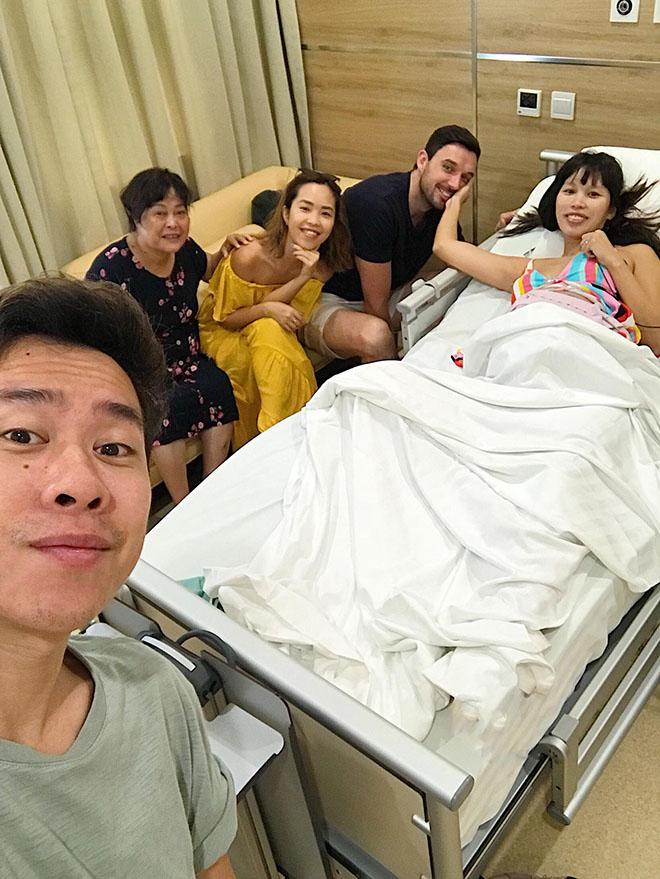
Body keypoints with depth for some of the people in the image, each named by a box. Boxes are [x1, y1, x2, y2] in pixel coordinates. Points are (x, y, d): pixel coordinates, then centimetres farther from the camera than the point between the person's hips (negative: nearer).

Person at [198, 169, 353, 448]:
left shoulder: (320, 266, -15)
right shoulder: (250, 257, -28)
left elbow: (295, 319, -18)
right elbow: (227, 319, -15)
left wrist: (304, 278, -34)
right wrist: (267, 309, -34)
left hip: (274, 332, 3)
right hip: (223, 333, -3)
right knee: (268, 330, -33)